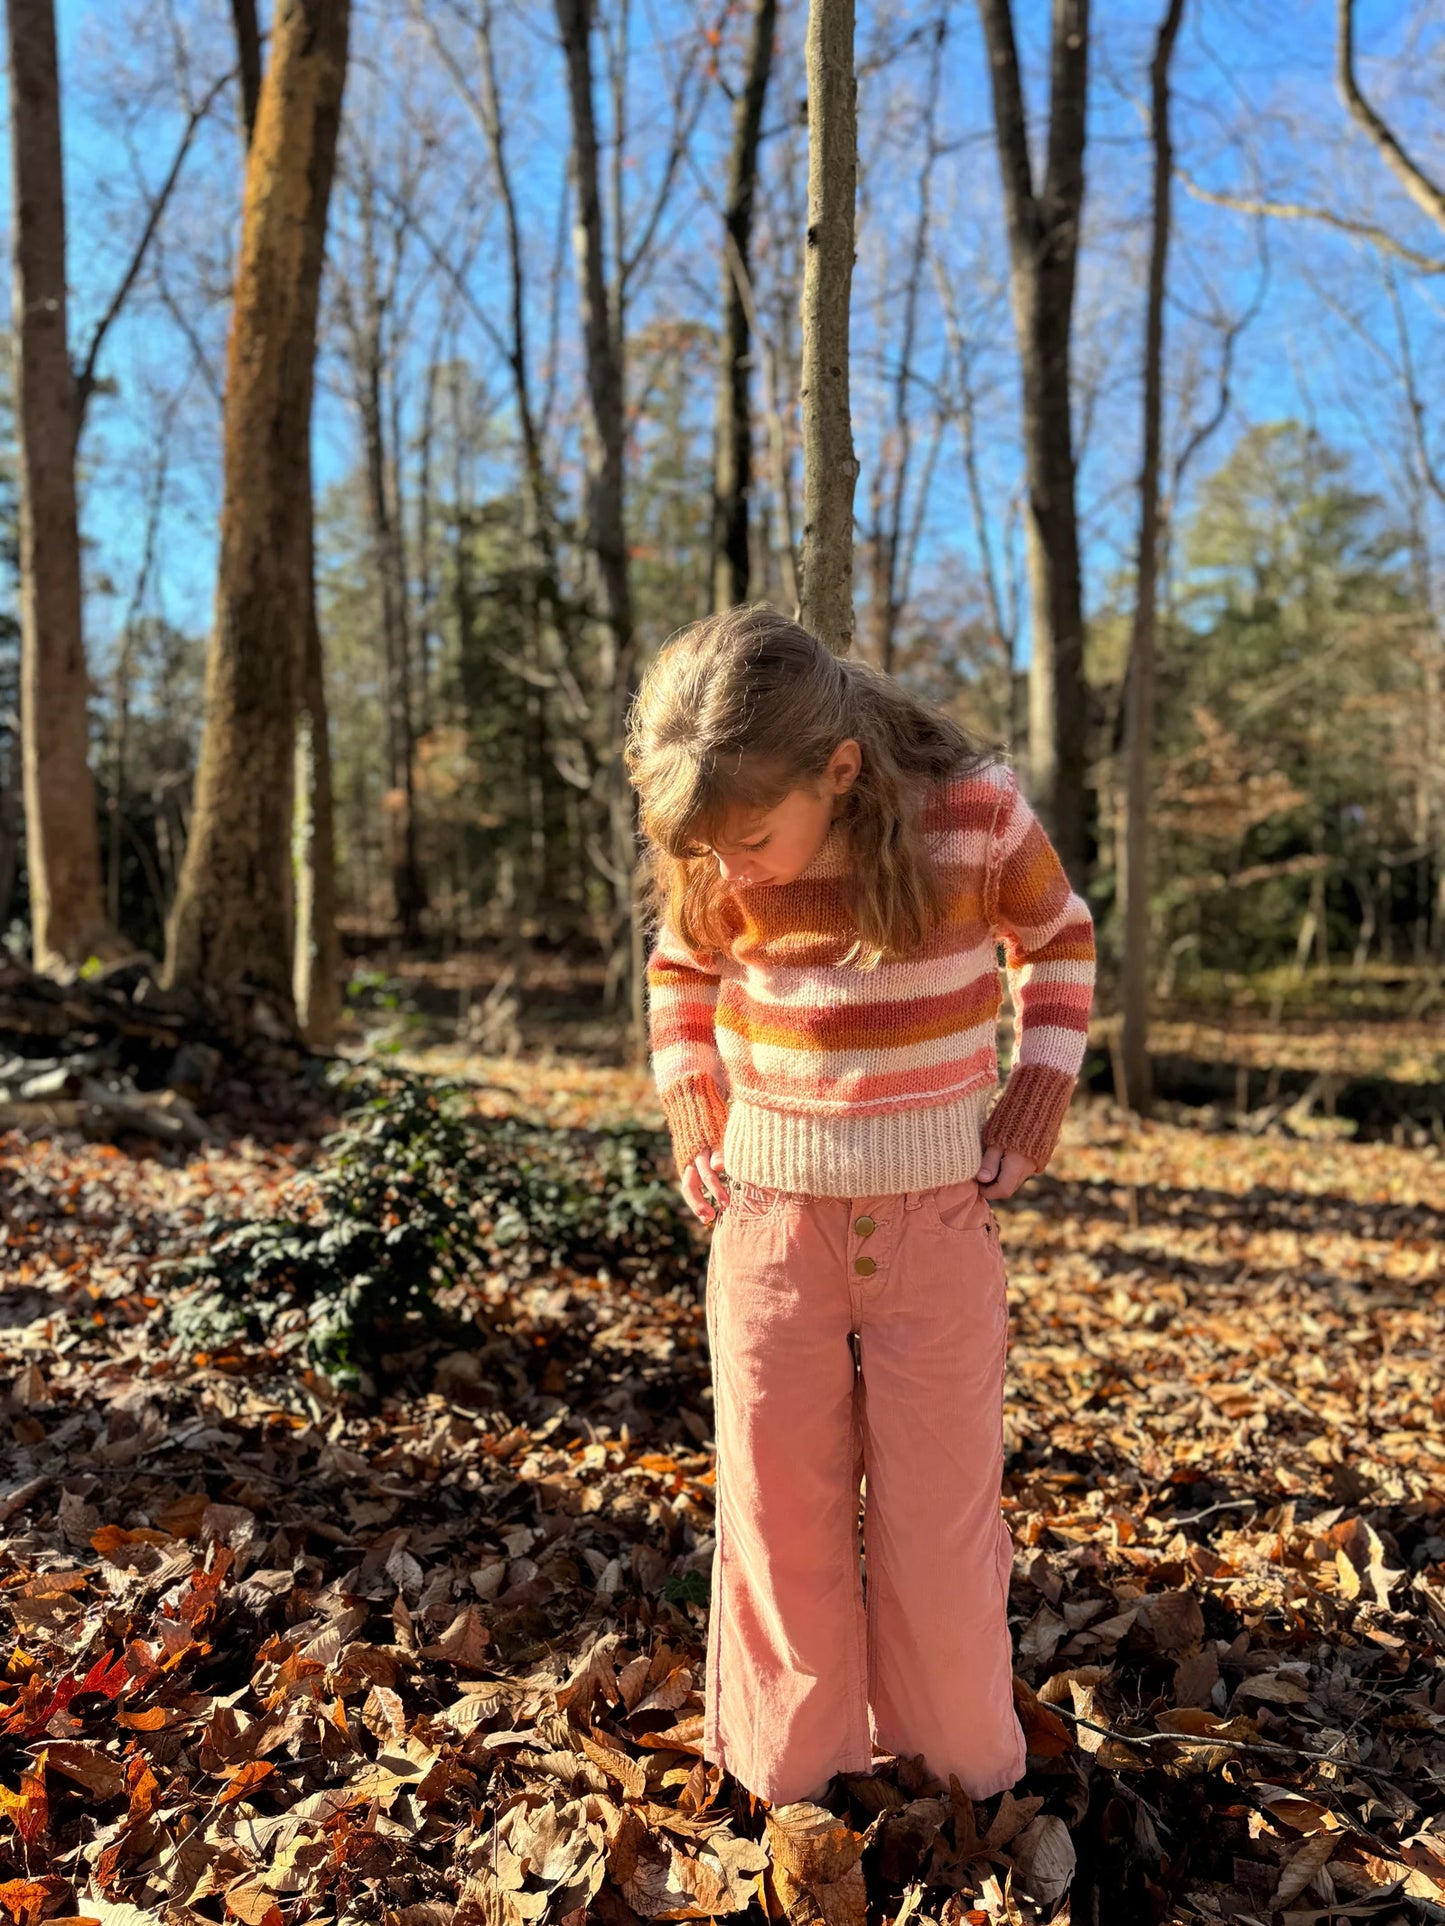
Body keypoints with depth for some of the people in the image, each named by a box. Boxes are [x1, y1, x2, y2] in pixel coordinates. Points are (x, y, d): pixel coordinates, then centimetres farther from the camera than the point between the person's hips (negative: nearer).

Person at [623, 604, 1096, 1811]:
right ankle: (792, 1785, 29)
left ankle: (972, 1778, 32)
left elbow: (1058, 942, 4)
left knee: (941, 1519, 9)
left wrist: (1032, 1114, -2)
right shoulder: (714, 870, -9)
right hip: (769, 1216, 2)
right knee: (778, 1516, 9)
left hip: (938, 1216, -1)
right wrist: (695, 1124, 3)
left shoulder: (976, 811, -15)